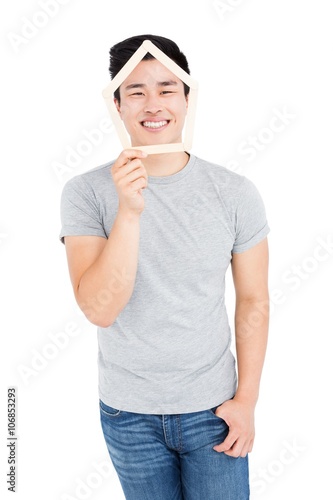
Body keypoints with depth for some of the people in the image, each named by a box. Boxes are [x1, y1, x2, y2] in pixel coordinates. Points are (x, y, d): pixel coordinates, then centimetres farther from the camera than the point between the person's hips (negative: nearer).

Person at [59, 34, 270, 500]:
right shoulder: (86, 192, -13)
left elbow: (253, 299, -3)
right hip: (127, 412, 0)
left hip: (213, 407, 0)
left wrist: (247, 399, -3)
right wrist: (129, 211, -32)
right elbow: (99, 310, -21)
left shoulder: (236, 193, -10)